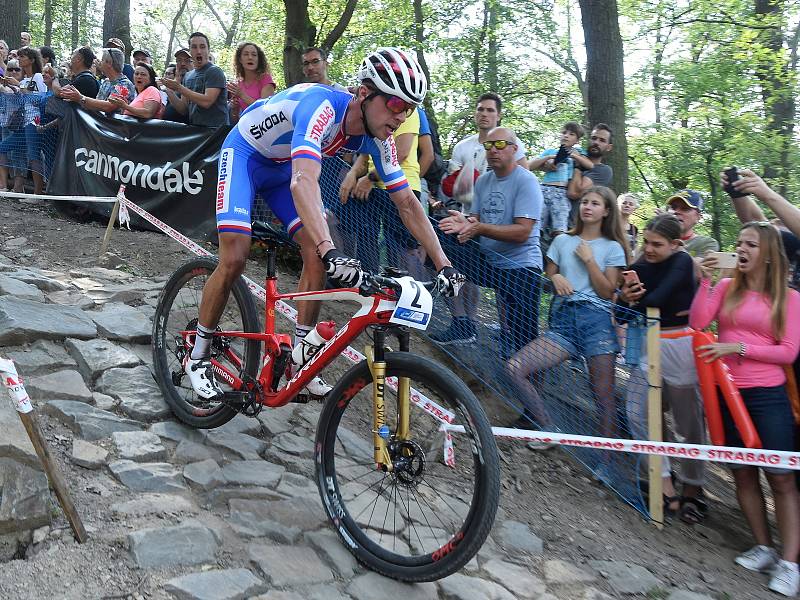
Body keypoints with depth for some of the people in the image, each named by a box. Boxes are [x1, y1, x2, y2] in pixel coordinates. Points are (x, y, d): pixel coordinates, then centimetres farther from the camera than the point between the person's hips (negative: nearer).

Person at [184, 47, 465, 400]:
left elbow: (408, 204, -12)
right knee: (234, 259, -16)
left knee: (317, 257, -11)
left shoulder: (378, 139, -17)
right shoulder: (322, 107, -38)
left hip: (284, 167, 6)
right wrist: (332, 253, -66)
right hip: (244, 153, -6)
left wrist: (444, 266, -19)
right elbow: (303, 182, -53)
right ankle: (198, 356, 5)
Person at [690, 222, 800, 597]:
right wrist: (706, 281, -11)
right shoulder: (727, 288, 5)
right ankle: (763, 548, 24)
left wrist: (738, 348, -14)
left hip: (768, 396, -2)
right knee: (743, 474, 10)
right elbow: (697, 323, -8)